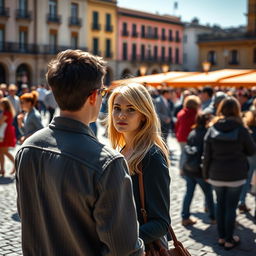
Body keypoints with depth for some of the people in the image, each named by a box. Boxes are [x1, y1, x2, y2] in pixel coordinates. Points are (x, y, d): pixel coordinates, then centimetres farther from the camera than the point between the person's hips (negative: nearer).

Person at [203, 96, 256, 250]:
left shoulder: (212, 129, -4)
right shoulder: (241, 130, -11)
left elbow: (207, 155, -1)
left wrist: (206, 173, 10)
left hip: (217, 175, 3)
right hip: (236, 175, -2)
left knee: (220, 205, 17)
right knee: (231, 207, 7)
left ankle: (221, 237, 26)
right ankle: (229, 240, 17)